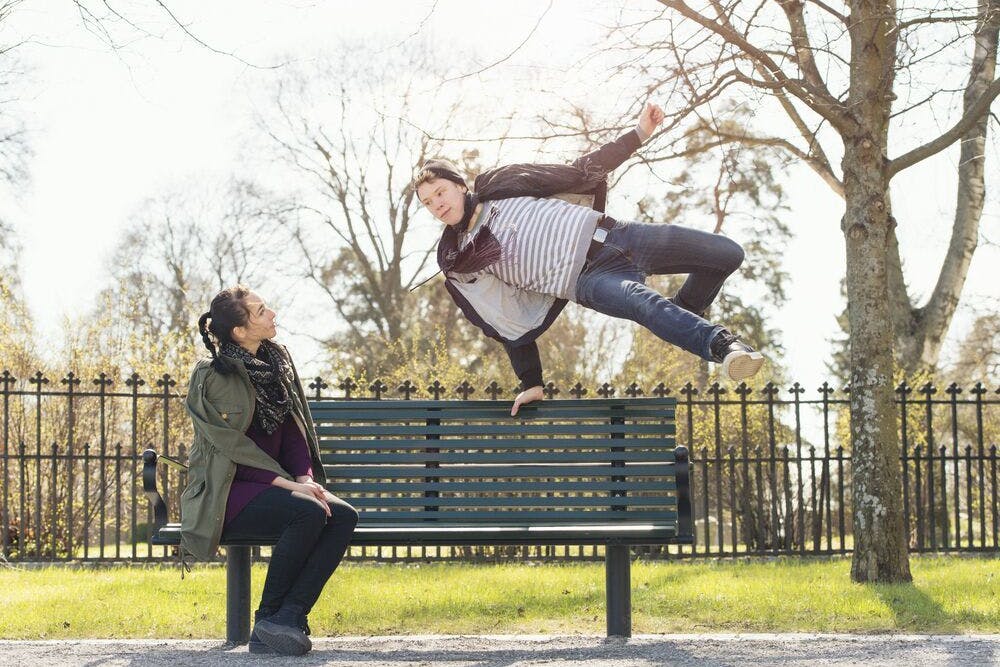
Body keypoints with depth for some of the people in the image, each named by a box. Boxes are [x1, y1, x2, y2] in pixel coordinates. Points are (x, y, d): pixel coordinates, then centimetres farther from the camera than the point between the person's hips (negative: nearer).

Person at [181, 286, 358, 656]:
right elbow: (231, 444, -16)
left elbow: (293, 432, 11)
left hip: (266, 487, 7)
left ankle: (288, 617, -25)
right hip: (226, 494, -7)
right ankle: (268, 618, -17)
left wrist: (305, 478, -7)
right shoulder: (212, 376, -11)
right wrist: (287, 484, -23)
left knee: (344, 516, -19)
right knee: (308, 513, -31)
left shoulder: (277, 361, 10)